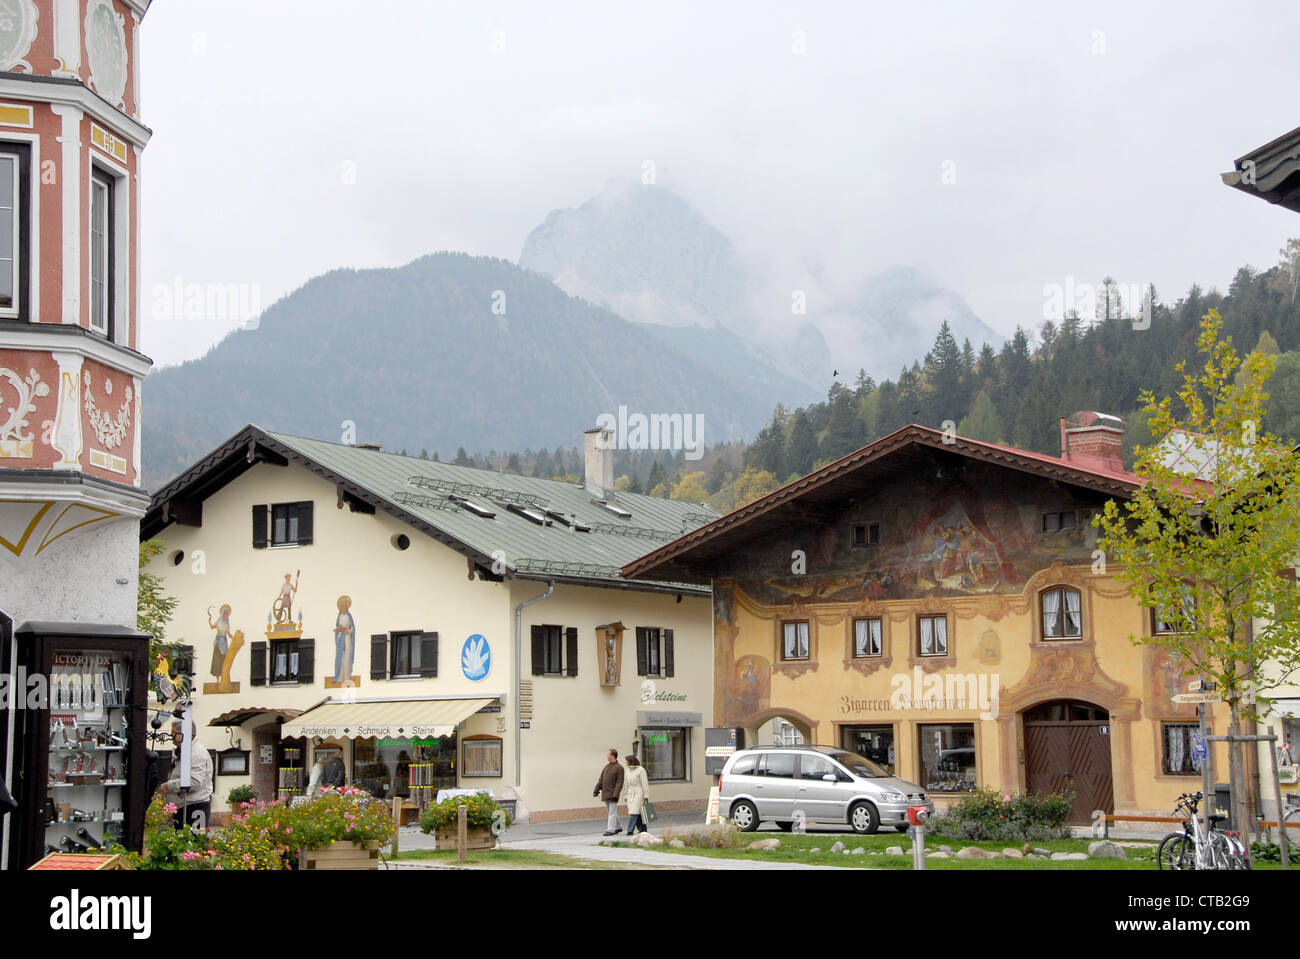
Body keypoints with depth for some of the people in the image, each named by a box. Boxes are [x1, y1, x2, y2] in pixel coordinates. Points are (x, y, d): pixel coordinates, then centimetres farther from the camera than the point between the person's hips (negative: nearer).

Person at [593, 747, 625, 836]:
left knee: (612, 812, -7)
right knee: (611, 811, 14)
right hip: (605, 794, 8)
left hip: (613, 794, -8)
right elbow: (601, 779, 15)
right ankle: (618, 827, 24)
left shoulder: (619, 768, -9)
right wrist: (596, 789, 6)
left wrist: (615, 794, -21)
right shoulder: (606, 766, 13)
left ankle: (611, 830, -7)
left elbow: (619, 783, -14)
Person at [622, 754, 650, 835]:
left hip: (639, 793, -7)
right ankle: (642, 829, 15)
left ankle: (630, 830, -17)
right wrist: (626, 796, 17)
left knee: (634, 812, -14)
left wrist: (646, 795, -12)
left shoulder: (640, 770, -7)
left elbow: (644, 783, -9)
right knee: (637, 813, 5)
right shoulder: (628, 770, 13)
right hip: (630, 794, 7)